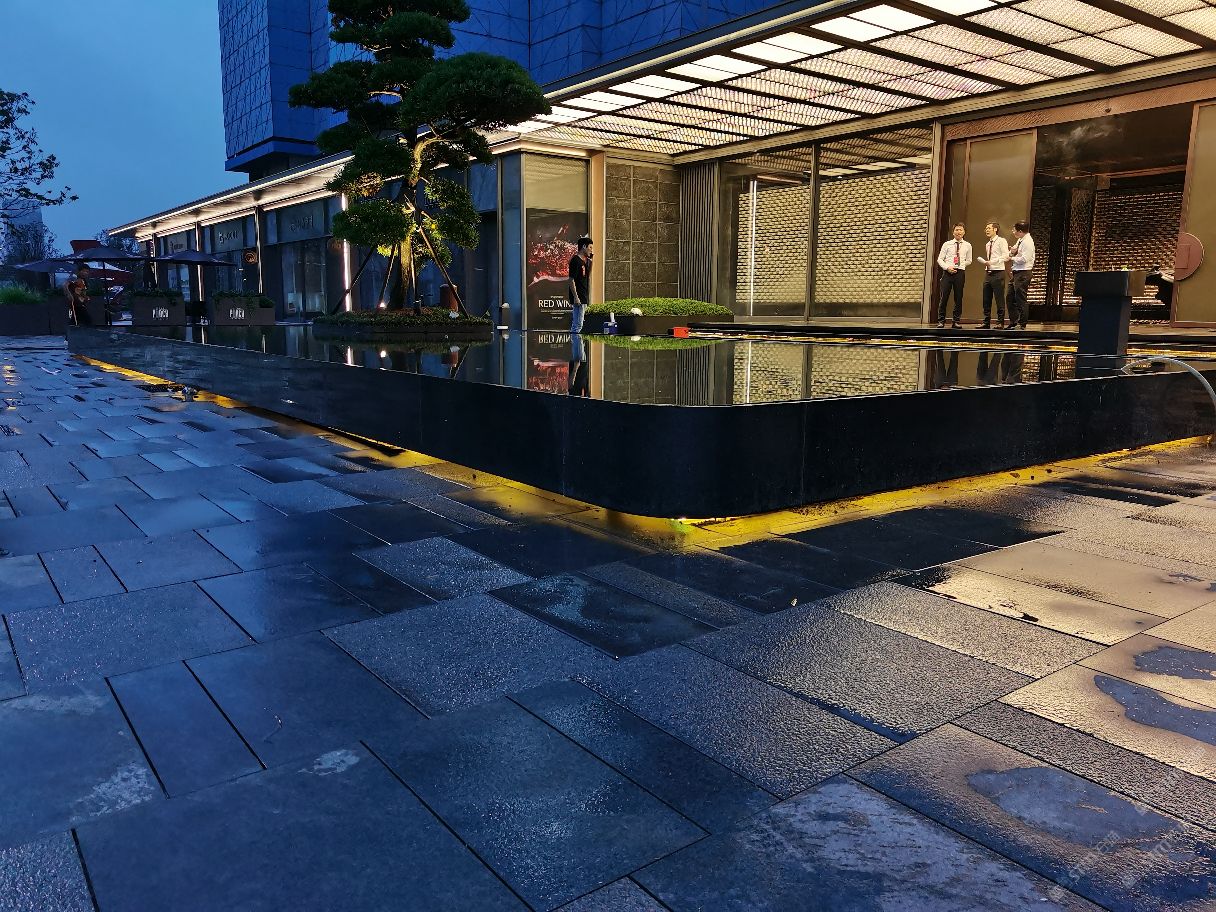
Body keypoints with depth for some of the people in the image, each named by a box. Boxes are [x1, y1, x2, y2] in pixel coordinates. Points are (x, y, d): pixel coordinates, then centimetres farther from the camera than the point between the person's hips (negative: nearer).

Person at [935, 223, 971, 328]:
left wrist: (960, 265, 7)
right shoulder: (947, 244, 8)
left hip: (960, 273, 1)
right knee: (944, 296, -5)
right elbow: (940, 259, 5)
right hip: (947, 272, -1)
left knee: (958, 298, 3)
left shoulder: (967, 245, 11)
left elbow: (969, 261, 20)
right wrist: (947, 267, -10)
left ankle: (956, 321, 10)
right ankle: (941, 321, 4)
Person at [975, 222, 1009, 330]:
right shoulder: (987, 244, 19)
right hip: (988, 273, 7)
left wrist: (991, 262, -18)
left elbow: (1006, 257, -13)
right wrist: (986, 263, 5)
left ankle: (1000, 322, 1)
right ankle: (986, 322, 12)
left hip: (998, 273, -7)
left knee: (999, 299, -4)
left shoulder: (1001, 241, -4)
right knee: (986, 299, 7)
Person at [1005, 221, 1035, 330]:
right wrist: (1012, 252, -1)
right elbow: (1011, 254, 21)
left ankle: (1022, 324, 2)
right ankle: (1013, 322, 19)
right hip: (1016, 273, 10)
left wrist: (1012, 258, -9)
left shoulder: (1027, 242, -15)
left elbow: (1024, 259, -23)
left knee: (1021, 300, -4)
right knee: (1011, 298, 12)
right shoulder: (1019, 240, 13)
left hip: (1023, 274, -10)